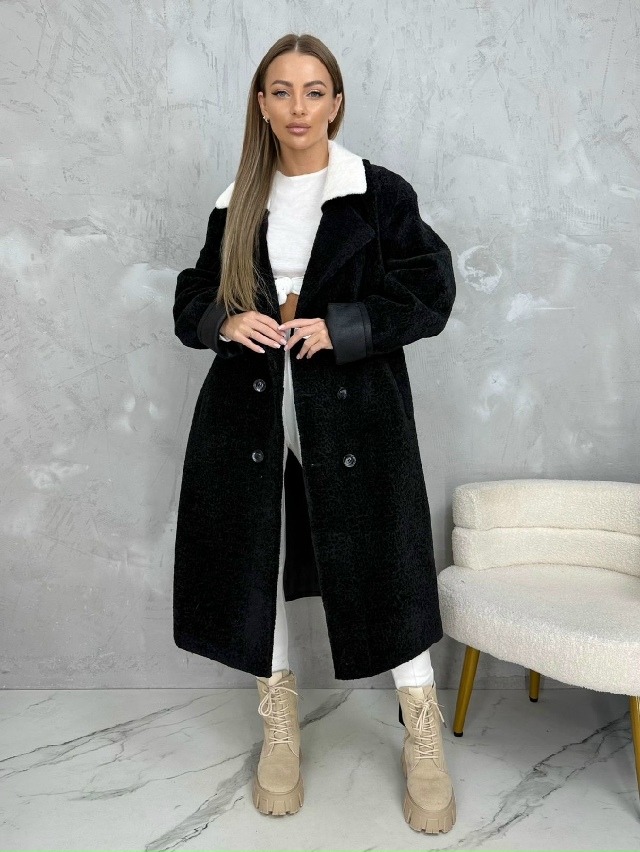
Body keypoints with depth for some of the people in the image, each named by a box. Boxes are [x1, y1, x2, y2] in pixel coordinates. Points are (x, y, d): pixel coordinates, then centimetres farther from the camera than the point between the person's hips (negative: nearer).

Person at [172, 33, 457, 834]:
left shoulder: (380, 193, 0)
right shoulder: (236, 204, 10)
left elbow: (430, 293, -3)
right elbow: (191, 300, 16)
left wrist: (340, 328, -15)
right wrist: (225, 321, -7)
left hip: (352, 407, -3)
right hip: (249, 405, 4)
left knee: (380, 561, -2)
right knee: (252, 555, 8)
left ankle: (424, 737, 20)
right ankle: (279, 721, 30)